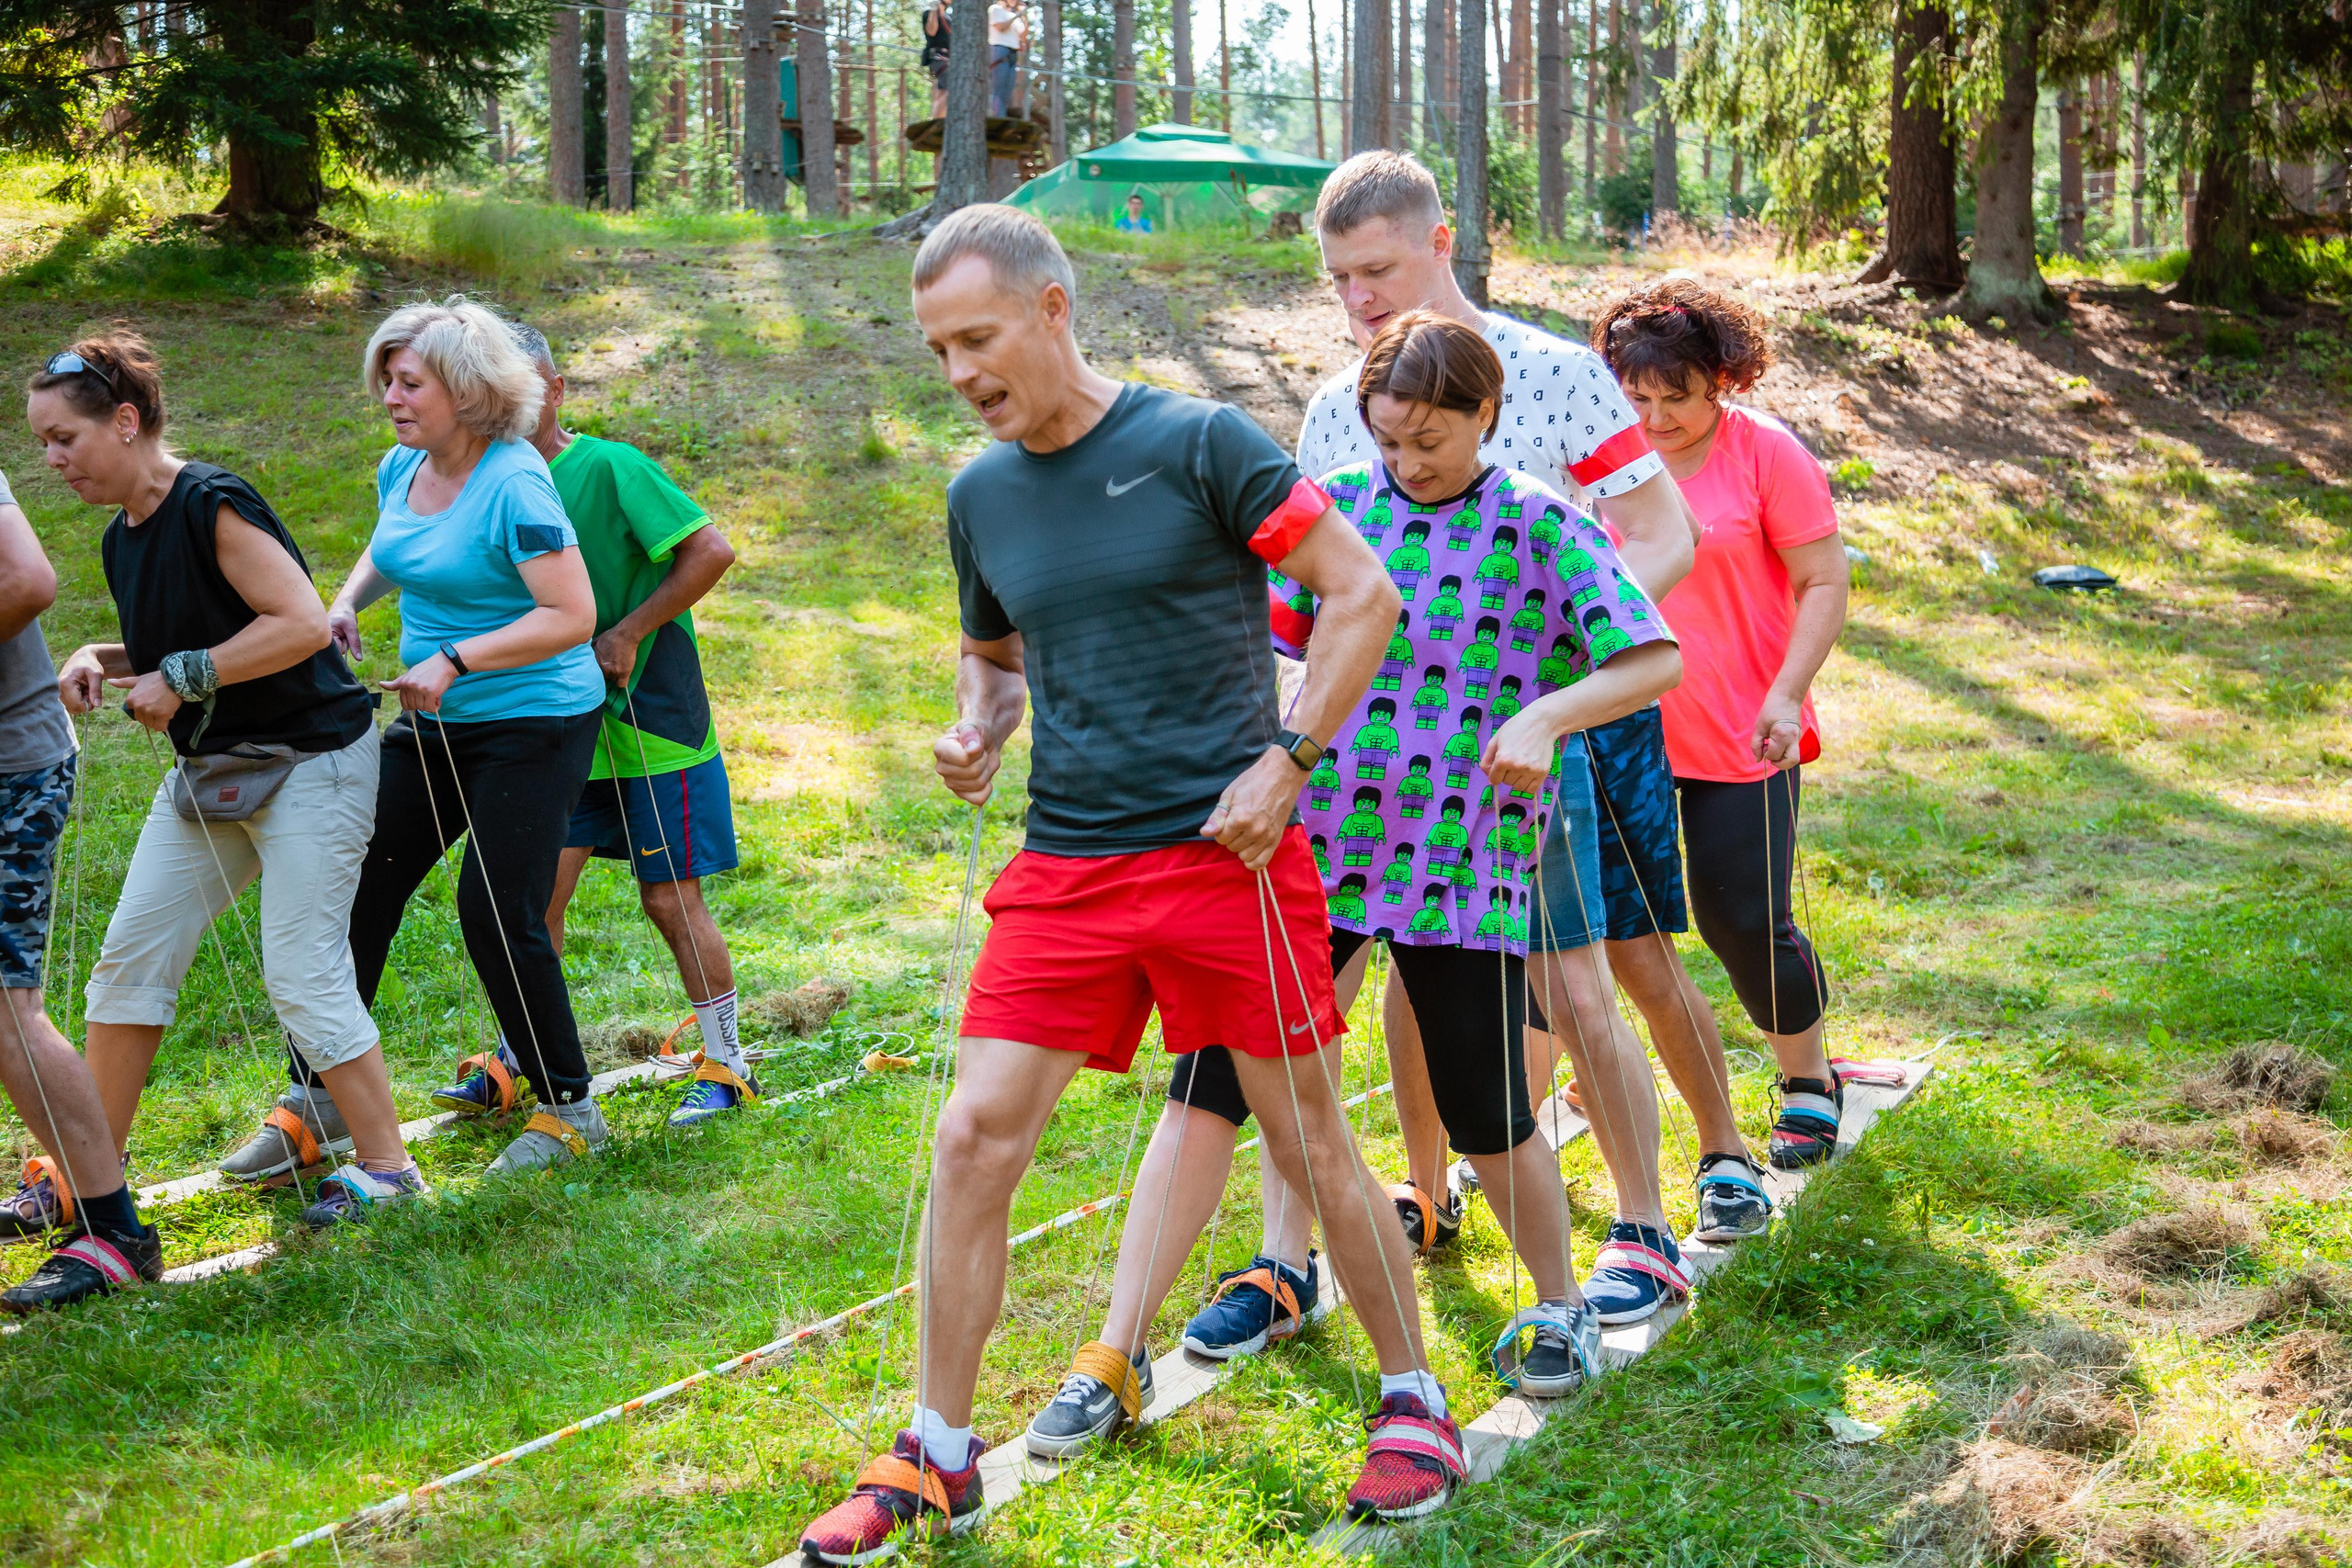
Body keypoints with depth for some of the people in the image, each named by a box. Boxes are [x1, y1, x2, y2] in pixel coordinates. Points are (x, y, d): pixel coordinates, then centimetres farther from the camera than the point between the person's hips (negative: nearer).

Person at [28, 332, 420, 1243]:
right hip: (208, 773, 9)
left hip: (310, 763, -9)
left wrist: (182, 677, -20)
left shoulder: (213, 507, -18)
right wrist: (103, 662, 2)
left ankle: (386, 1168, 3)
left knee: (303, 975, -10)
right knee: (131, 956, 6)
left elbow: (303, 623, -24)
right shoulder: (123, 537, 9)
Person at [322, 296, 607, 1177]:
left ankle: (570, 1111, 7)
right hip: (434, 727, 8)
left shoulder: (514, 483, -20)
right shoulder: (400, 469, 5)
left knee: (499, 915, -10)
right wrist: (347, 600, 7)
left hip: (533, 727, -8)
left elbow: (571, 617, -24)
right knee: (359, 890, 5)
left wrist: (456, 660, -27)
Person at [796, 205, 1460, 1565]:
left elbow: (1363, 593, -5)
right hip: (1064, 867, 4)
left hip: (1227, 853, -4)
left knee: (1312, 1141, 5)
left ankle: (1416, 1403, 24)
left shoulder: (1197, 443, -7)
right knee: (974, 1136, -3)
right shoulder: (981, 495, 9)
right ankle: (935, 1457, 10)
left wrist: (1287, 761, -11)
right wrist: (976, 732, 3)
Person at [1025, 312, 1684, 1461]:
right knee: (1210, 1085, -4)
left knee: (1487, 1118, 5)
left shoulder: (1540, 526, -1)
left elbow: (1656, 658, -5)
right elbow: (1256, 643, 11)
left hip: (1465, 867, -2)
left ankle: (1561, 1309, 34)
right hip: (1312, 843, 2)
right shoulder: (1335, 507, 6)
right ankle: (1116, 1356, 2)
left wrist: (1546, 717, -19)